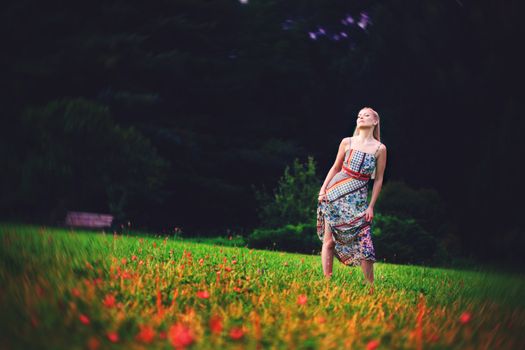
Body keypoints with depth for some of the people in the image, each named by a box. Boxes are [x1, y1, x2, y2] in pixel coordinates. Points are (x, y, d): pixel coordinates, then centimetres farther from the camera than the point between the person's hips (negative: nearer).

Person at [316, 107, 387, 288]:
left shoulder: (380, 148, 2)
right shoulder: (347, 142, 6)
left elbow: (378, 179, 5)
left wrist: (371, 206, 1)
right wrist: (323, 189, 5)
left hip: (358, 198, -1)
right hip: (335, 193, 1)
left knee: (364, 243, -7)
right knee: (329, 240, -1)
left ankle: (370, 287, 4)